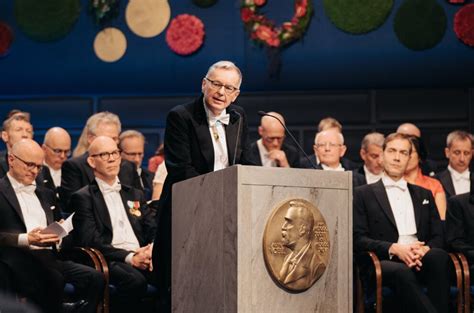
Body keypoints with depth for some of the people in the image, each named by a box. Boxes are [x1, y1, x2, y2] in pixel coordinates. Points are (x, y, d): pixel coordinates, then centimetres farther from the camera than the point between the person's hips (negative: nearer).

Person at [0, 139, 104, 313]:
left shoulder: (46, 194, 26)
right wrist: (26, 240, -19)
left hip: (50, 257, 6)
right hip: (19, 258, -6)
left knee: (95, 278, -21)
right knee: (54, 279, -36)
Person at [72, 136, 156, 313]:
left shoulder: (135, 194, 26)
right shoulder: (83, 197, 7)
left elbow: (153, 230, 18)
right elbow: (90, 240, -5)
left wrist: (152, 250, -7)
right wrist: (129, 257, -16)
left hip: (142, 257, 4)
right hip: (111, 261, -4)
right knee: (135, 280, -36)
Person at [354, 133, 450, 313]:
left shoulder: (424, 195, 27)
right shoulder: (363, 194, 15)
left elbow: (438, 236, 18)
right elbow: (358, 239, 4)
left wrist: (425, 250, -7)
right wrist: (394, 249, -13)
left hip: (422, 260, 3)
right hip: (385, 263, -3)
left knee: (439, 256, -34)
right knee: (402, 272, -40)